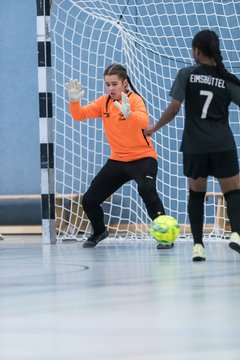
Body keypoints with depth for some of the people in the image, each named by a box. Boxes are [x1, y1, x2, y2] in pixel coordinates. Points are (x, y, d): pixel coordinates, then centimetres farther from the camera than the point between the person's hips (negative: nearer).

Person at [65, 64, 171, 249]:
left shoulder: (135, 99, -17)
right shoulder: (104, 102, 1)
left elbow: (144, 122, -36)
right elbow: (79, 115, -3)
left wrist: (129, 114, -56)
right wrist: (74, 100, -24)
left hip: (142, 158, -6)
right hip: (117, 160, 6)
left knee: (147, 190, -35)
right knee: (89, 200, 5)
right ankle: (99, 232, 35)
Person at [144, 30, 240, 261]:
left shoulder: (187, 75, 1)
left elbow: (174, 108, -4)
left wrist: (155, 127, 10)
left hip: (194, 146, 1)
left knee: (196, 194, 16)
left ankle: (198, 245, 7)